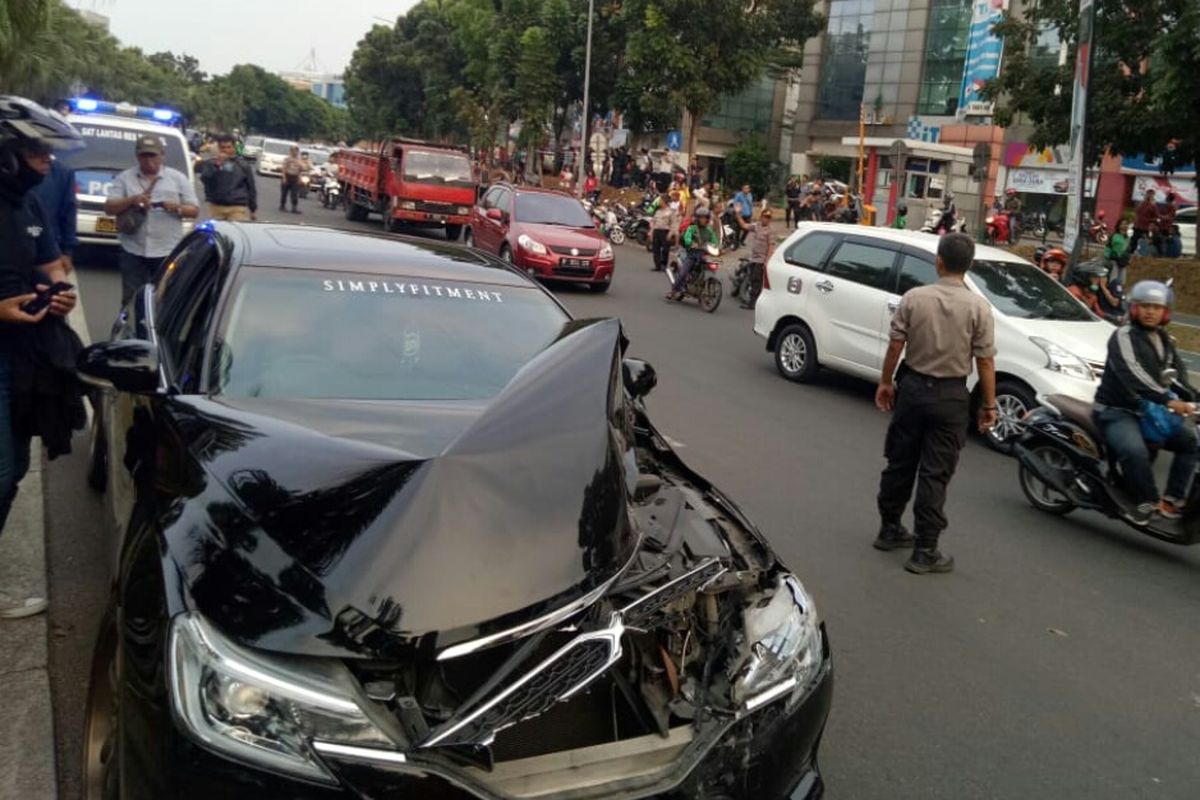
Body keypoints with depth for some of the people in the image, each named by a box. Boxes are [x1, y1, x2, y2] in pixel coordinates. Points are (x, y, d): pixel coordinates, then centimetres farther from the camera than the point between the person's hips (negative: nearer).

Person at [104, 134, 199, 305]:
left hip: (168, 252, -1)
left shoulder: (178, 178, 7)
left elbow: (194, 210, 5)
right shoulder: (124, 178, 7)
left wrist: (178, 208, -17)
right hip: (133, 251, 1)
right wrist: (131, 200, -16)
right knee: (132, 299, 7)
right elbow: (109, 208, 1)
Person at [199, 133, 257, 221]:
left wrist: (253, 209, 10)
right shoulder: (210, 163, 8)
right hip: (216, 206, 1)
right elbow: (205, 179, -9)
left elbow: (251, 187, 12)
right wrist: (217, 164, -16)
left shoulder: (243, 164, 9)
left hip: (238, 208, -1)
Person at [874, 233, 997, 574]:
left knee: (899, 463, 16)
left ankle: (889, 529, 30)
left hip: (912, 387, 2)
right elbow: (985, 360, -9)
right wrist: (989, 404, 0)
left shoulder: (913, 298, -7)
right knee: (935, 475, 3)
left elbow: (895, 346, -4)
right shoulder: (978, 307, -10)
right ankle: (925, 551, 7)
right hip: (950, 395, -2)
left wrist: (885, 382, 9)